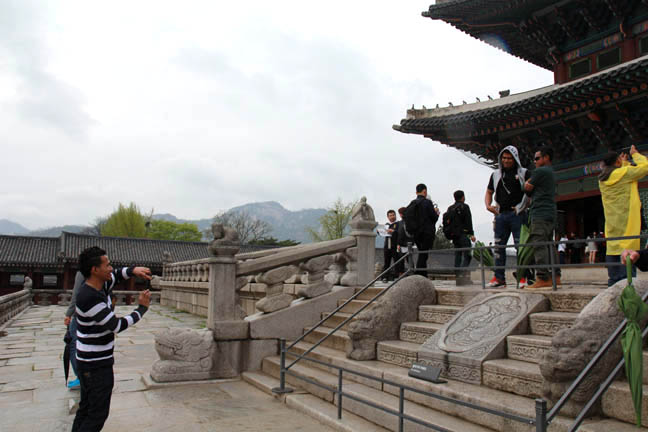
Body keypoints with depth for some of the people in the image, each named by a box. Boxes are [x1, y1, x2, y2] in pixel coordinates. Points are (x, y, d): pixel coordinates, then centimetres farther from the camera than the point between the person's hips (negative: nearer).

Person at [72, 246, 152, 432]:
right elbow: (117, 326, -22)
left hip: (88, 361, 10)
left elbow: (116, 275, 22)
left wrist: (133, 270, 0)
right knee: (97, 414, 0)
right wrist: (142, 308, -11)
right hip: (97, 365, -10)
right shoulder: (90, 298, -27)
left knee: (86, 409, 18)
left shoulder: (99, 285, 1)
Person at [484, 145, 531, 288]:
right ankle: (499, 277, 9)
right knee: (499, 246, 4)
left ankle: (524, 277, -1)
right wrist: (488, 205, 3)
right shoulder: (496, 174, 17)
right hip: (501, 215, 4)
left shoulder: (524, 173, 5)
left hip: (517, 214, -4)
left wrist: (523, 207, -11)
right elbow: (489, 192, 22)